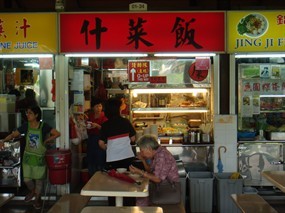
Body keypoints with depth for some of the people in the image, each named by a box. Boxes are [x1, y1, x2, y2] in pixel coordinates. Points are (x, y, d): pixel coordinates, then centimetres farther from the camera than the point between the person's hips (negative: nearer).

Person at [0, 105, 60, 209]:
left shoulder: (43, 126, -14)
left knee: (39, 179, 9)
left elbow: (57, 134, -16)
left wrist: (46, 140, -12)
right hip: (28, 156, 2)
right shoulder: (25, 125, -7)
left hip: (39, 157, -2)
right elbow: (13, 134, -7)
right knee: (27, 179, 6)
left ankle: (37, 198, 32)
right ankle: (32, 191, 39)